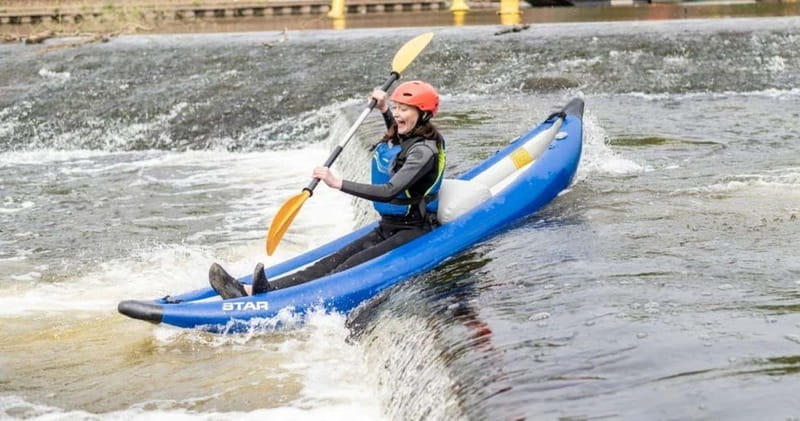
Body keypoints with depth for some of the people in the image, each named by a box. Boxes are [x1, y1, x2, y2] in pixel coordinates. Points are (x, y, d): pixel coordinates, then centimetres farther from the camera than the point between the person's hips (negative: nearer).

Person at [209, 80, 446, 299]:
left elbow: (390, 191, -31)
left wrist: (338, 183, -34)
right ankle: (250, 292, -35)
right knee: (332, 262, -13)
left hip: (414, 233, -8)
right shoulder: (396, 139, 10)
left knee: (352, 267, -29)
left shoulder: (424, 150, -19)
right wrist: (384, 110, 24)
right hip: (387, 229, 8)